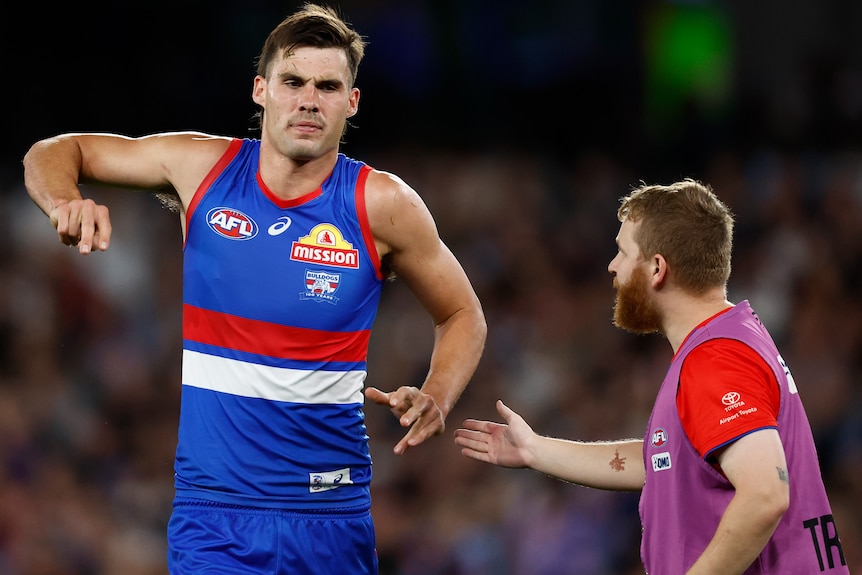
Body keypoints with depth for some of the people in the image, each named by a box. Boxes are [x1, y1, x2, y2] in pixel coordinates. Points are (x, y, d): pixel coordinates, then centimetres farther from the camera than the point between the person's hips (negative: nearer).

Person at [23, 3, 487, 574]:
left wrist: (435, 400, -11)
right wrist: (67, 203, -13)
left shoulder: (381, 204, -5)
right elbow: (52, 153, 11)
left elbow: (463, 316, 9)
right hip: (214, 506, 0)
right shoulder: (203, 166, -1)